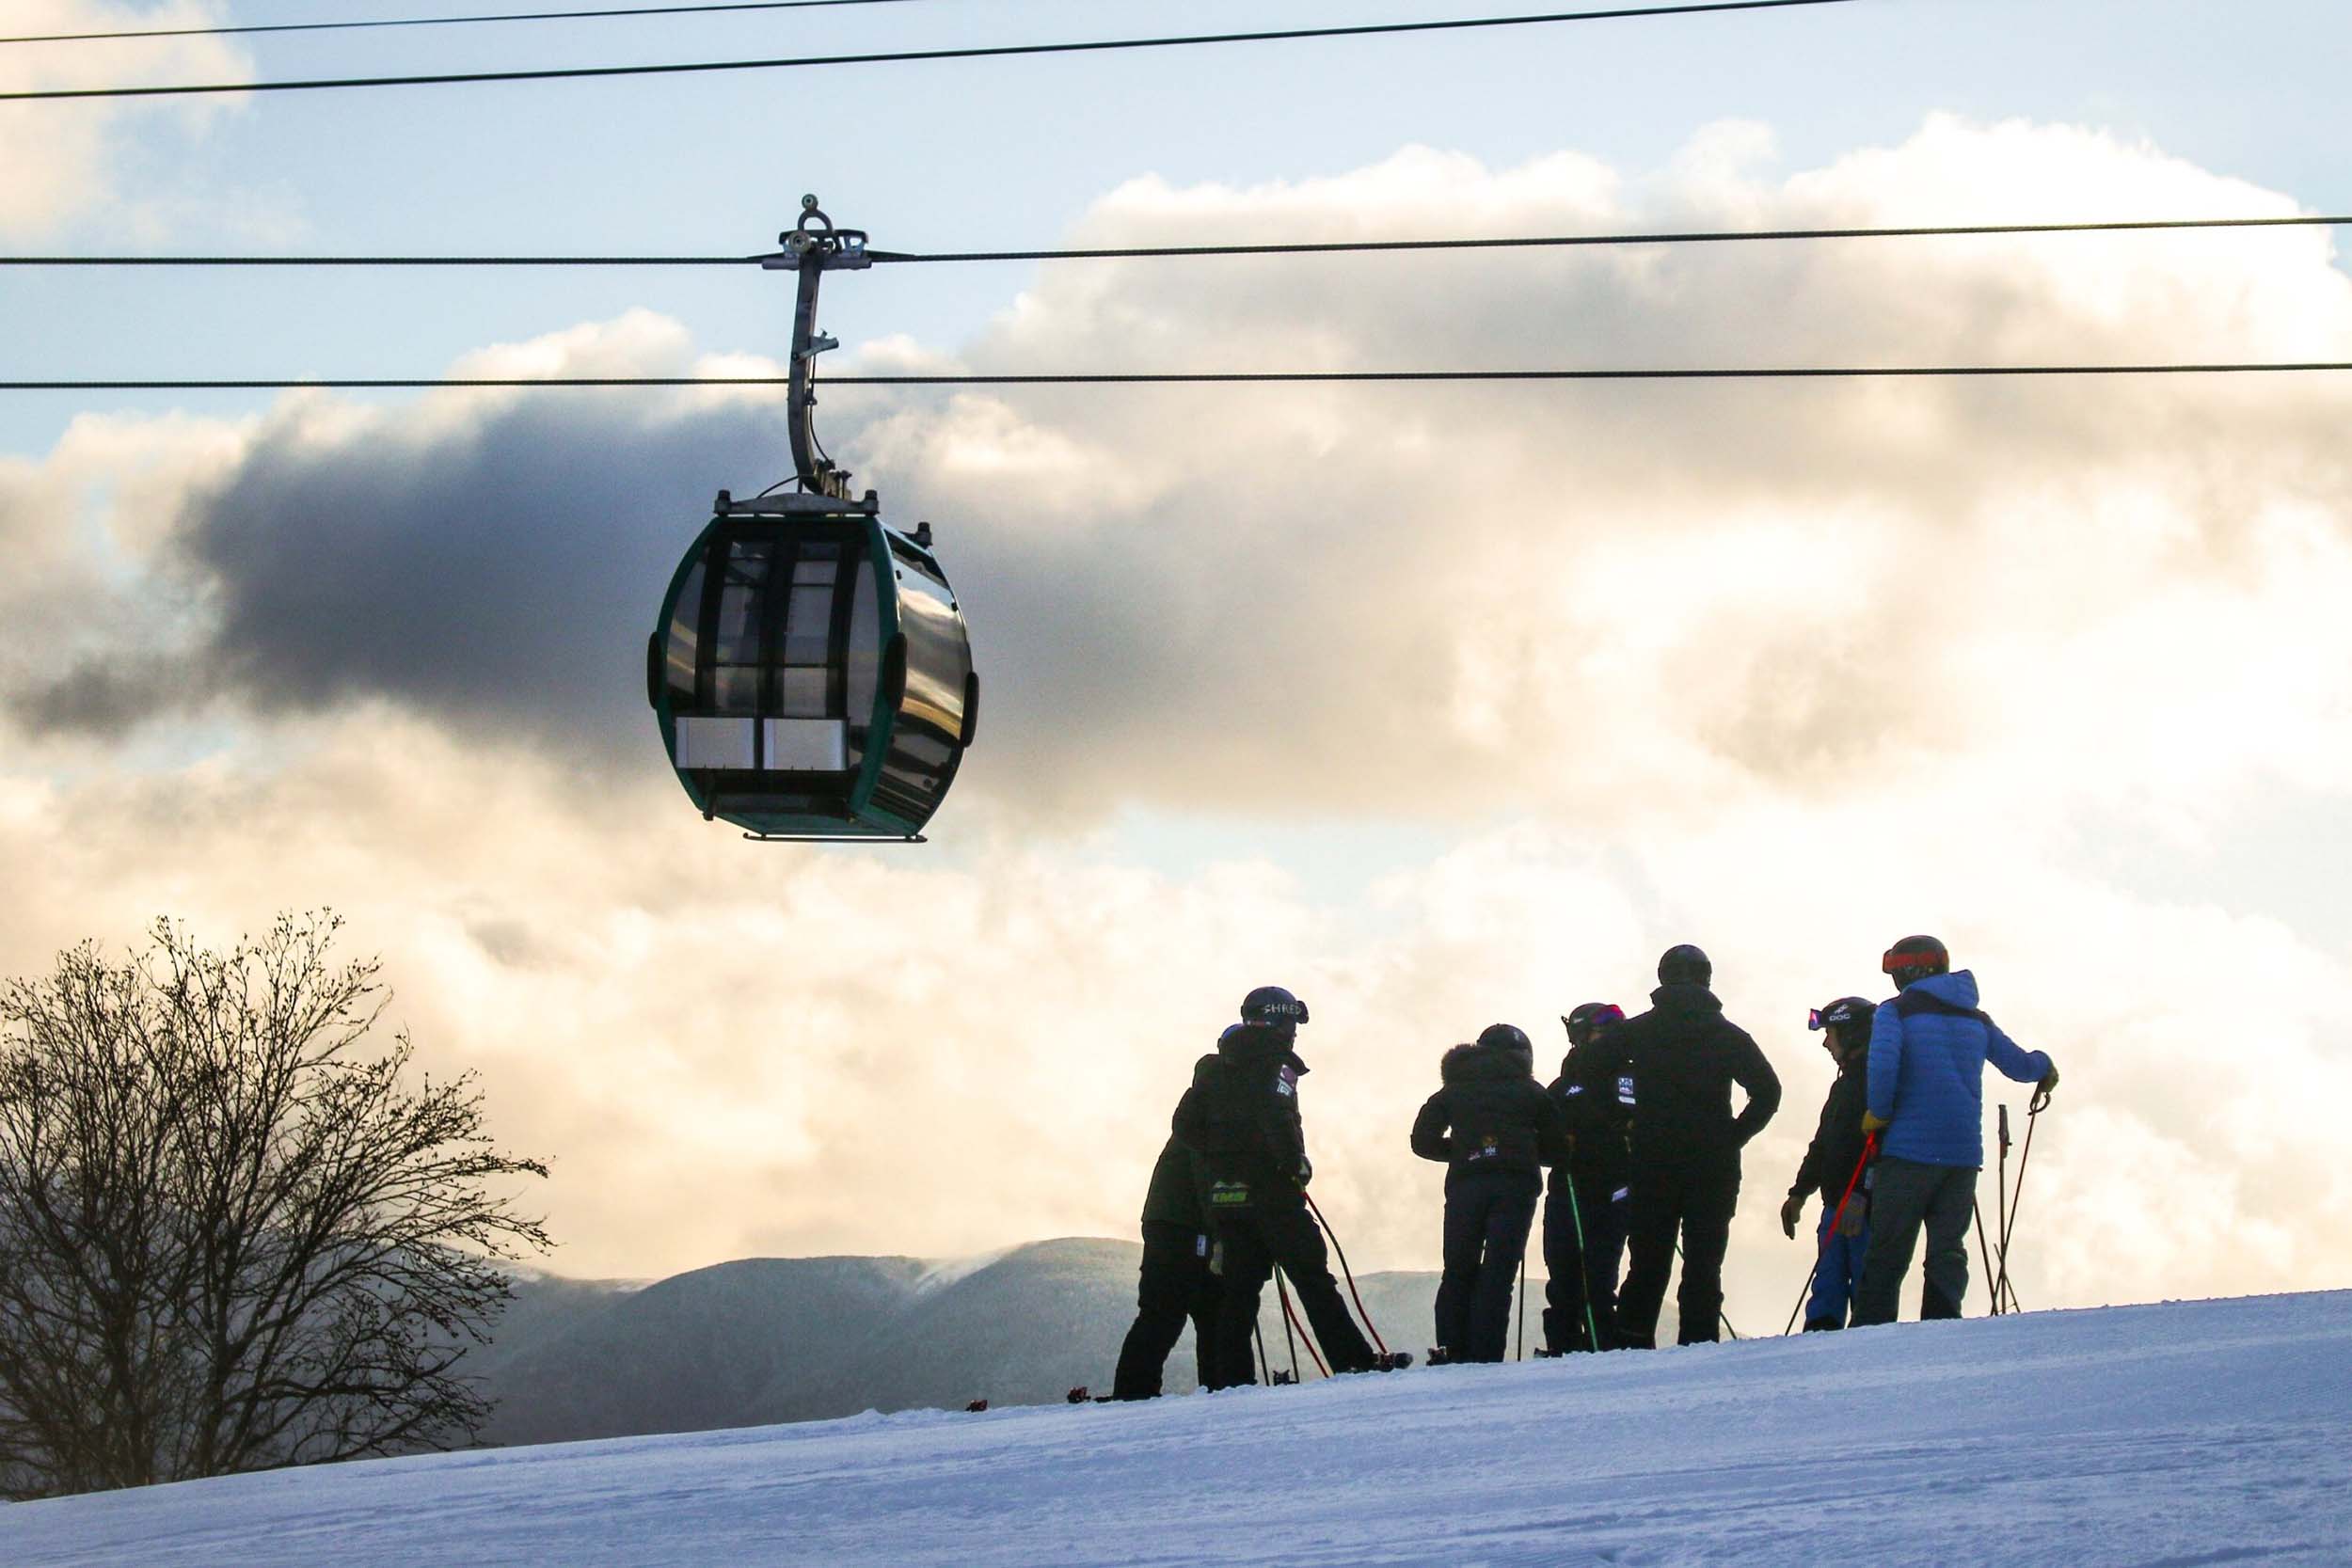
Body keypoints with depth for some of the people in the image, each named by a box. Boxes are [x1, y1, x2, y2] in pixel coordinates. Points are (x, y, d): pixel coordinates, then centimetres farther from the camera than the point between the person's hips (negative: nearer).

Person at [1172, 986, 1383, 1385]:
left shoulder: (1212, 1067, 17)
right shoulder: (1272, 1060, -6)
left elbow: (1186, 1126, 15)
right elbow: (1274, 1113, -22)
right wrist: (1296, 1161, -13)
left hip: (1220, 1192, 7)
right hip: (1268, 1189, -7)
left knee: (1239, 1283, 8)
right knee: (1311, 1276, -5)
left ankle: (1231, 1377, 2)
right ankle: (1352, 1360, -9)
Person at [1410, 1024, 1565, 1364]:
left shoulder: (1452, 1091, 20)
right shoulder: (1529, 1091, 16)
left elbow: (1423, 1141, 14)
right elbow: (1557, 1147, 14)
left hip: (1465, 1185, 1)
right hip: (1515, 1184, -1)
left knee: (1459, 1272, 9)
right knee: (1497, 1274, -4)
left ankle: (1450, 1352, -1)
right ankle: (1485, 1357, -12)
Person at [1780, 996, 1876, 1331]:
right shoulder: (1846, 1082, 22)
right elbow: (1823, 1145, 29)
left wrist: (1861, 1196, -26)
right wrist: (1800, 1192, 26)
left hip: (1866, 1207, -9)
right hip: (1837, 1204, 9)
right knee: (1826, 1291, 5)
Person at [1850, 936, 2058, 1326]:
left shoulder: (1896, 1011, -1)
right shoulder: (1976, 1019, 15)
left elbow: (1883, 1063, -18)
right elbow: (2021, 1066, 22)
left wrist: (1878, 1113, -4)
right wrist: (2044, 1066, 44)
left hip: (1908, 1150, -4)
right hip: (1964, 1154, 4)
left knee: (1887, 1254, -2)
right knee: (1948, 1252, 6)